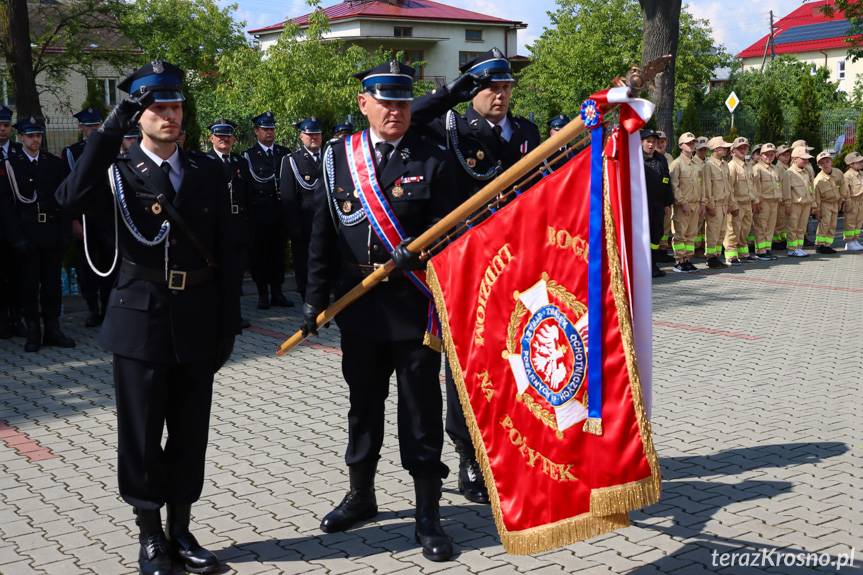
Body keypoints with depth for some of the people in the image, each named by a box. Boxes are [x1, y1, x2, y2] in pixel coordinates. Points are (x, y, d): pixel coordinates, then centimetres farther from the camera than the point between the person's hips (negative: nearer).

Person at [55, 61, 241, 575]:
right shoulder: (117, 173, -2)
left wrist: (228, 325, 2)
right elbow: (72, 198, -26)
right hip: (141, 321, -2)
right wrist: (112, 128, -26)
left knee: (190, 433, 11)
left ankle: (181, 532, 27)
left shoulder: (208, 172, 5)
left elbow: (226, 254, 5)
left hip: (197, 323, 2)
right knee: (141, 435, 7)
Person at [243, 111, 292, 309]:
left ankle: (277, 292, 15)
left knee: (279, 251, 7)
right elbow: (256, 180, -8)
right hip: (259, 211, -3)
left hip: (280, 210, 3)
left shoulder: (285, 153, 13)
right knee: (259, 253, 0)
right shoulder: (248, 155, 2)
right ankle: (263, 294, 8)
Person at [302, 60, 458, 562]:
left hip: (415, 306, -3)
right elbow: (323, 234, 7)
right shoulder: (339, 159, 5)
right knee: (364, 404, 16)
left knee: (421, 411, 3)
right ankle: (361, 497, 35)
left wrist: (418, 252, -21)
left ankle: (428, 516, 15)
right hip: (359, 307, 3)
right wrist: (315, 298, 5)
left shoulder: (431, 159, -1)